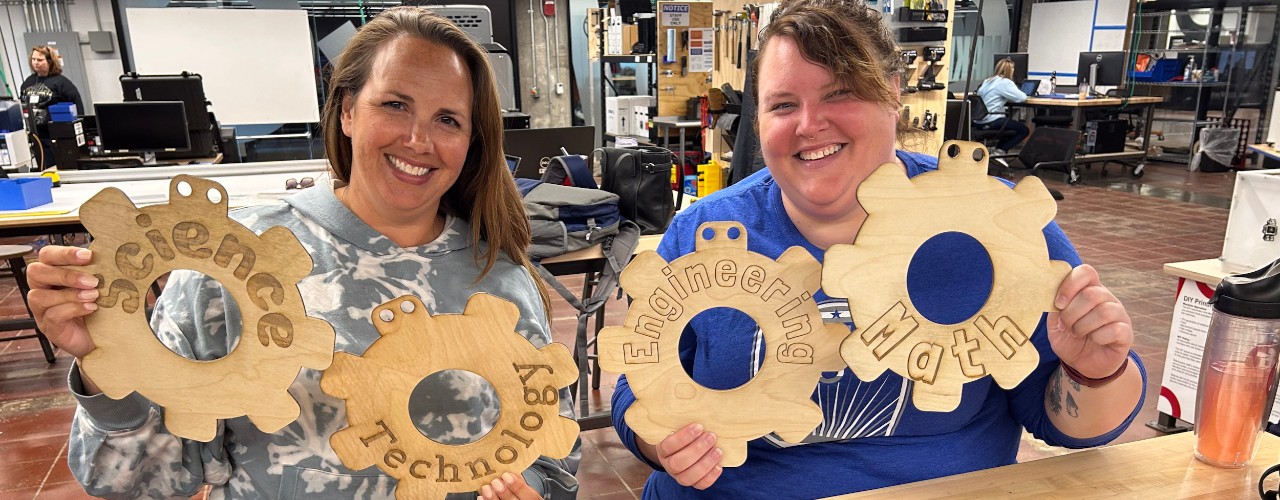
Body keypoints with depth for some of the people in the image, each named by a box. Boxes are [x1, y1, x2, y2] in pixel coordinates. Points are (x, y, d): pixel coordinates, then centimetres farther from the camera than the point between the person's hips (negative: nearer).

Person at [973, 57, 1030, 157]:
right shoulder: (1005, 83, -10)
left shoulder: (987, 80, 15)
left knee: (1011, 125, 32)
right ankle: (1000, 152, -6)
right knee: (1024, 130, 5)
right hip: (991, 121, -9)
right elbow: (1022, 97, -12)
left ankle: (998, 151, 22)